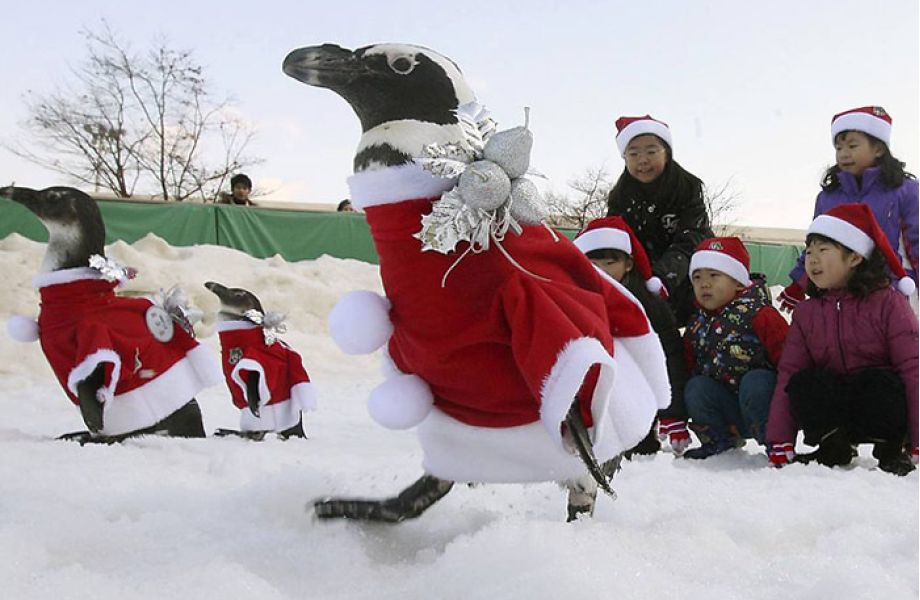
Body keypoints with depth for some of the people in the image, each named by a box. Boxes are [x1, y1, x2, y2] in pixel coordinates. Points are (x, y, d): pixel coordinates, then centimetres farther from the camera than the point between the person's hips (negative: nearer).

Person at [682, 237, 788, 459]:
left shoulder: (757, 313, -13)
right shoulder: (696, 325, 8)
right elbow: (686, 368, 14)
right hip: (730, 411, 5)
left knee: (754, 382, -33)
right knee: (695, 388, -17)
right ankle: (720, 442, 1)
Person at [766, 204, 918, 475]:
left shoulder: (888, 303, -8)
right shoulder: (806, 313, 4)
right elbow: (788, 371, -1)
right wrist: (780, 443, -8)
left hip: (881, 407, -2)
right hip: (834, 413, 3)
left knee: (880, 382, -34)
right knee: (802, 383, -25)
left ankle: (890, 450, -7)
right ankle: (832, 448, -5)